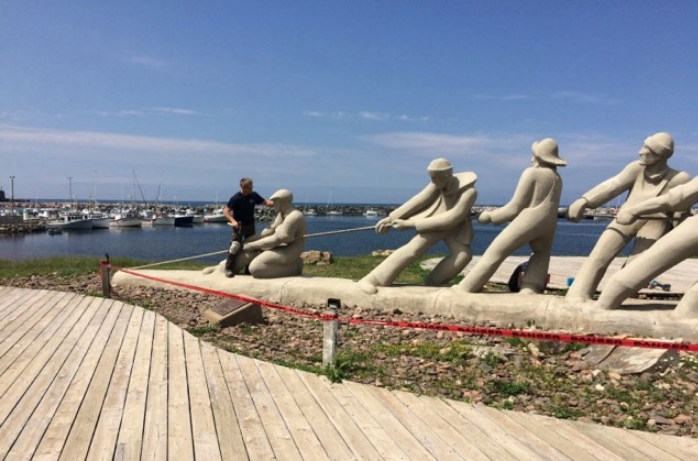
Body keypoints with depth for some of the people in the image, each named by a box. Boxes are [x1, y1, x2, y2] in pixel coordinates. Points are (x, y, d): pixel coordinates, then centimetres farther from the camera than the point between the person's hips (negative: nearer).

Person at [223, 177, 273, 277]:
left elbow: (265, 202, 1)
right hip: (239, 225, -6)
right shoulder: (236, 198, -19)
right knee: (235, 245, -19)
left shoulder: (254, 195, -5)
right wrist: (233, 221, -33)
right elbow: (226, 211, -18)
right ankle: (229, 268, -10)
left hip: (250, 225, 6)